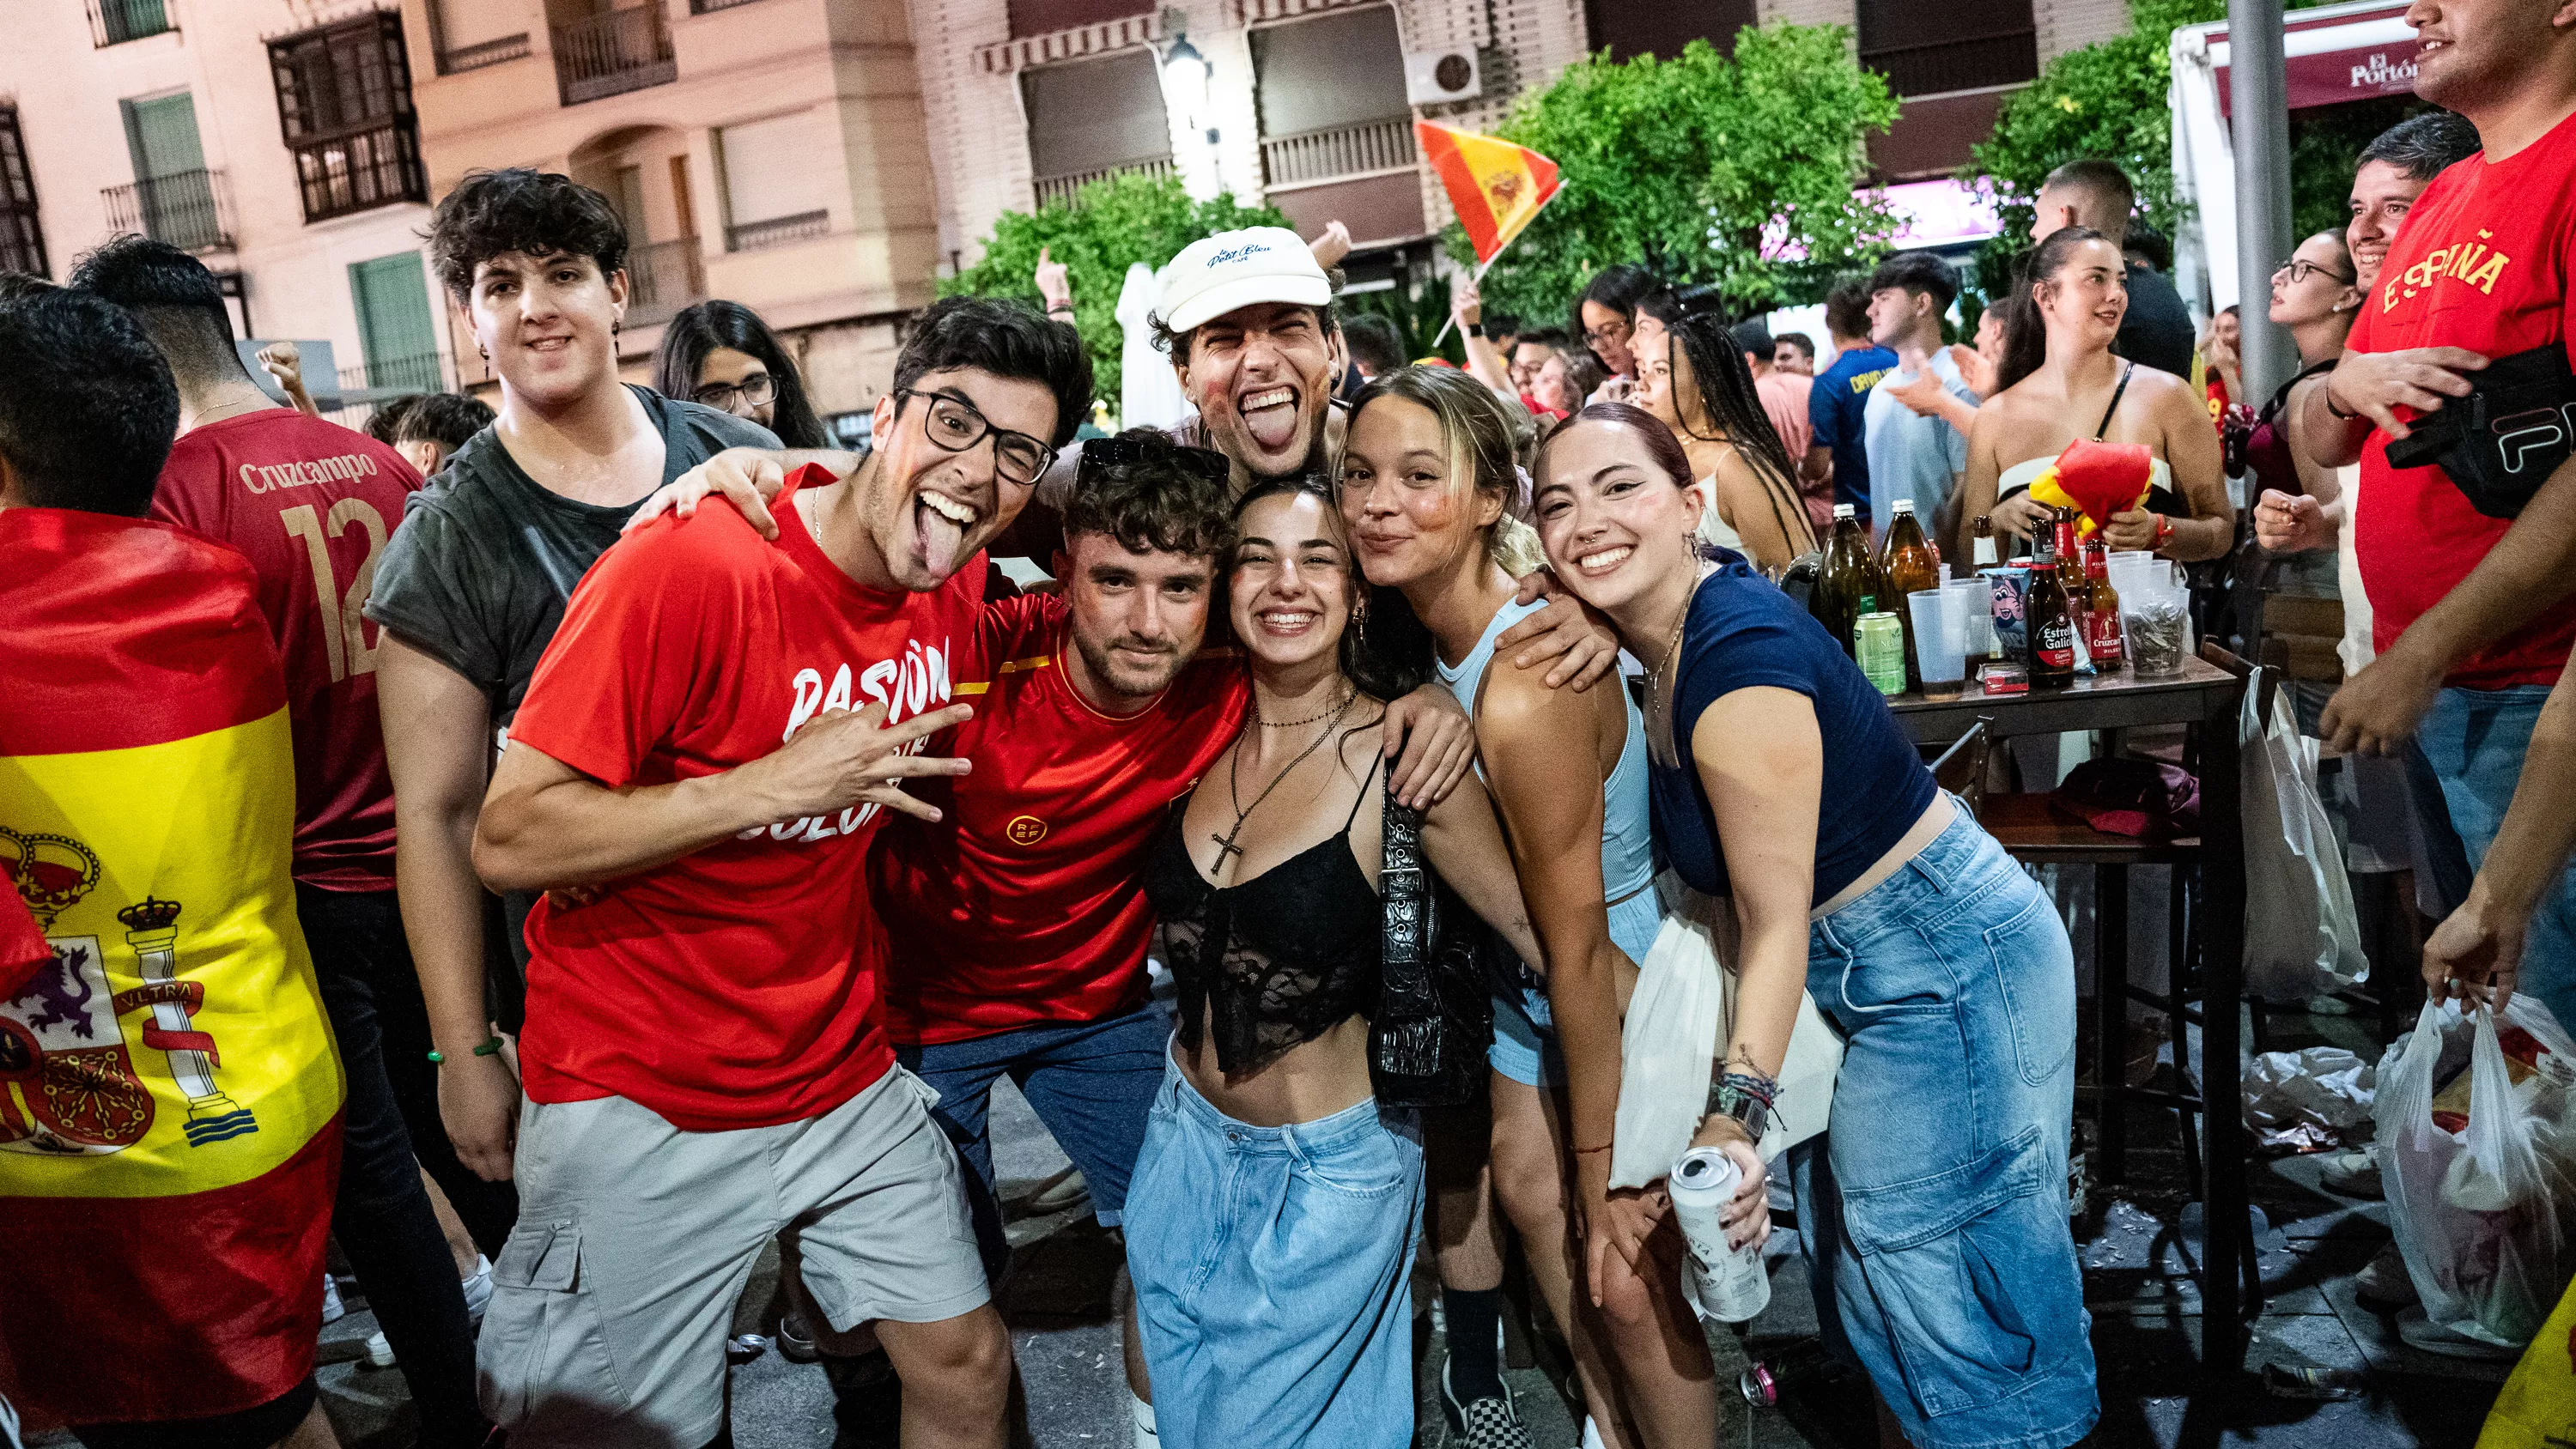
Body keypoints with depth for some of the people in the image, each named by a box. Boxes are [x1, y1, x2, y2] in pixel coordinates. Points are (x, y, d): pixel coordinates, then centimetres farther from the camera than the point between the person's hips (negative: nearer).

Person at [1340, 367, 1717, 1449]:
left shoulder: (1522, 699, -36)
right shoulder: (1428, 624, -10)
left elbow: (1576, 953, -27)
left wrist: (1604, 1171, -17)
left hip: (1628, 975, -9)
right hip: (1539, 960, 9)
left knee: (1628, 1276, 1)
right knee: (1527, 1187, 20)